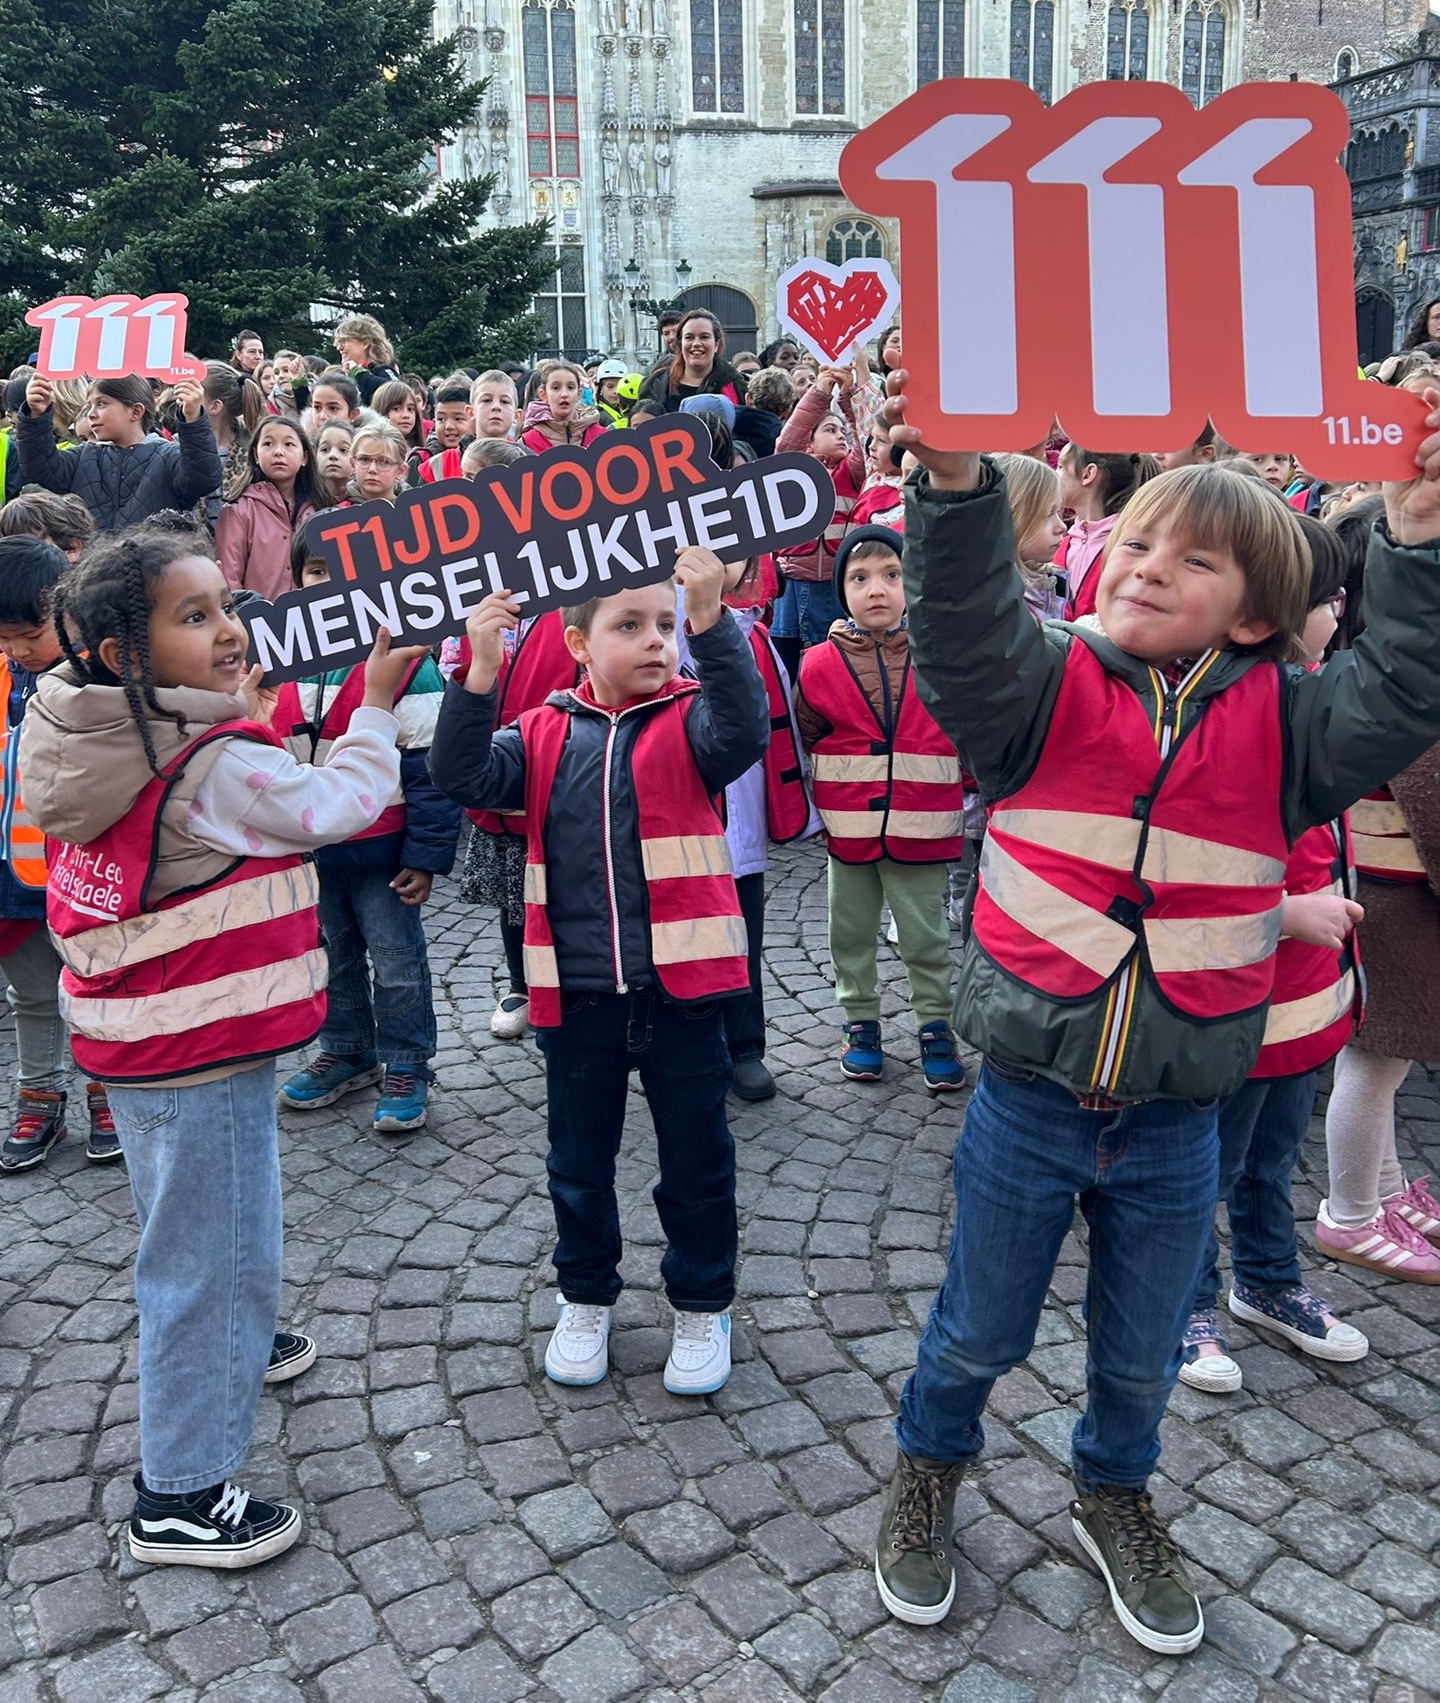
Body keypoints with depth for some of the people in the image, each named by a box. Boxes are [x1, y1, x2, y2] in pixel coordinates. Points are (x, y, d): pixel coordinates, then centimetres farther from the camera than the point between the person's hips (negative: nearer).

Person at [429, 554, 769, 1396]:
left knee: (696, 1159, 12)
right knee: (580, 1159, 18)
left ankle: (703, 1306, 33)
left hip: (680, 989, -2)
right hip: (576, 998, 2)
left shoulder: (689, 721, -3)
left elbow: (745, 729, -24)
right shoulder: (546, 733, 4)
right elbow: (465, 777, -10)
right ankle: (586, 1299, 40)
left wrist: (712, 621, -38)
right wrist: (481, 672, -22)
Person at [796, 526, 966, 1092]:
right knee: (850, 934, 15)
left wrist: (953, 795, 7)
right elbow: (804, 742, 9)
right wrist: (819, 803, 8)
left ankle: (935, 1027, 24)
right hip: (847, 830, 2)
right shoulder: (820, 665, -4)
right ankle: (860, 1022, 32)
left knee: (924, 936, 8)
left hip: (920, 830, -1)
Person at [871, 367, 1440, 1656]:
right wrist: (956, 482, -38)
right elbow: (964, 628, -24)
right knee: (979, 1329, 18)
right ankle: (930, 1467, 48)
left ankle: (1114, 1491, 51)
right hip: (1028, 1101, -1)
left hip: (1175, 1122, 2)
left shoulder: (1280, 721, -2)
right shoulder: (1050, 683, -7)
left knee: (1143, 1351, 22)